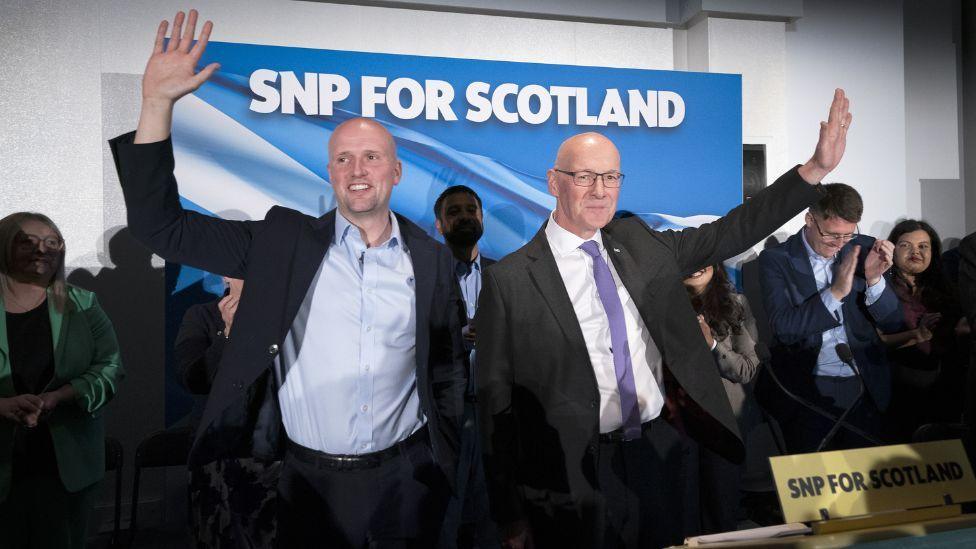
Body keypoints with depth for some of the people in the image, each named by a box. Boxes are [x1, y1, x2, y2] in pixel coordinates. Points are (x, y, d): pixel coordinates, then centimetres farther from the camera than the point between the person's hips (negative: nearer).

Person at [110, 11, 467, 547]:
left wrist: (445, 460, 7)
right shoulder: (284, 242, -3)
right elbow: (162, 226, -7)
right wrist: (157, 102, -16)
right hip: (307, 481, 0)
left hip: (405, 481, 1)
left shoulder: (432, 259, 1)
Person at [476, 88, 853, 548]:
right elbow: (495, 404, -6)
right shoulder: (510, 281, -8)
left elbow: (732, 232, 9)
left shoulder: (639, 244, 7)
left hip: (662, 454, 5)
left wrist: (817, 168, 1)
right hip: (578, 476, -4)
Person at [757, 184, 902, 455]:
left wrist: (874, 279, -14)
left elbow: (892, 323, 2)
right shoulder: (775, 259, -5)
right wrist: (835, 292, -21)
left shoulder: (865, 250, 3)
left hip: (865, 387, 3)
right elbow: (783, 328, -15)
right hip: (808, 391, -3)